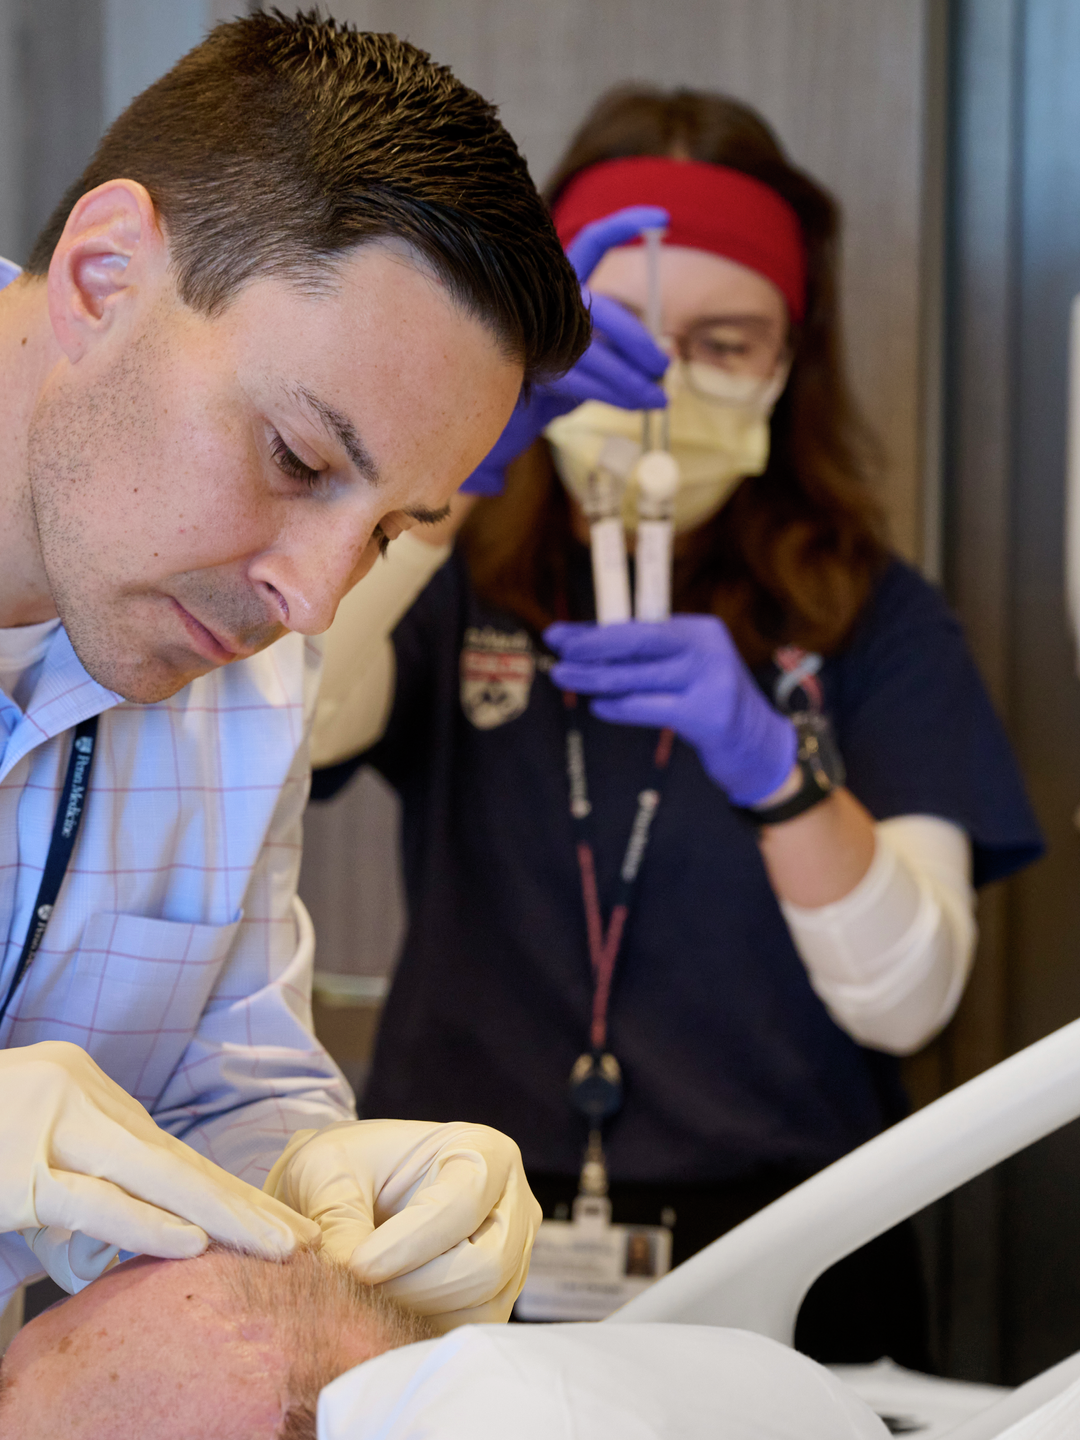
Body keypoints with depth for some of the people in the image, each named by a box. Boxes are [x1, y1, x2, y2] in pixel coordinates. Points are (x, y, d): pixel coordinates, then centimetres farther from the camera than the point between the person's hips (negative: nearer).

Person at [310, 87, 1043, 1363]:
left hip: (778, 1259, 0)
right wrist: (463, 456, -25)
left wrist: (775, 768, -21)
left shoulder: (868, 617, 7)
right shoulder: (452, 586, 8)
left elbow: (906, 1002, -3)